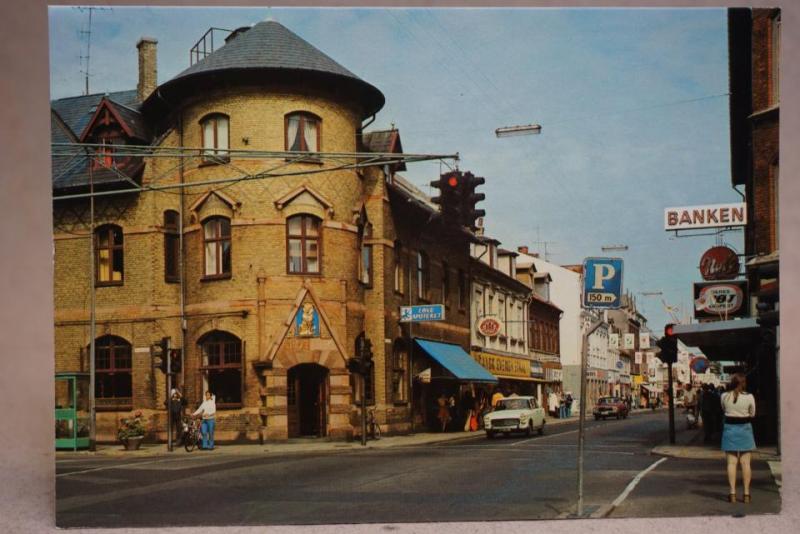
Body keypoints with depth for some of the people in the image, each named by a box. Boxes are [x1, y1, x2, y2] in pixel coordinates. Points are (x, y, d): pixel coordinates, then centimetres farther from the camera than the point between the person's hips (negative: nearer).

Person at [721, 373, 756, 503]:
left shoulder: (724, 396, -6)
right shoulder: (749, 397, -10)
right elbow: (752, 414, 2)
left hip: (729, 428, 1)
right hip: (745, 428, -1)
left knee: (732, 462, 6)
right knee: (745, 462, 7)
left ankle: (732, 493, 4)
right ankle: (746, 493, 9)